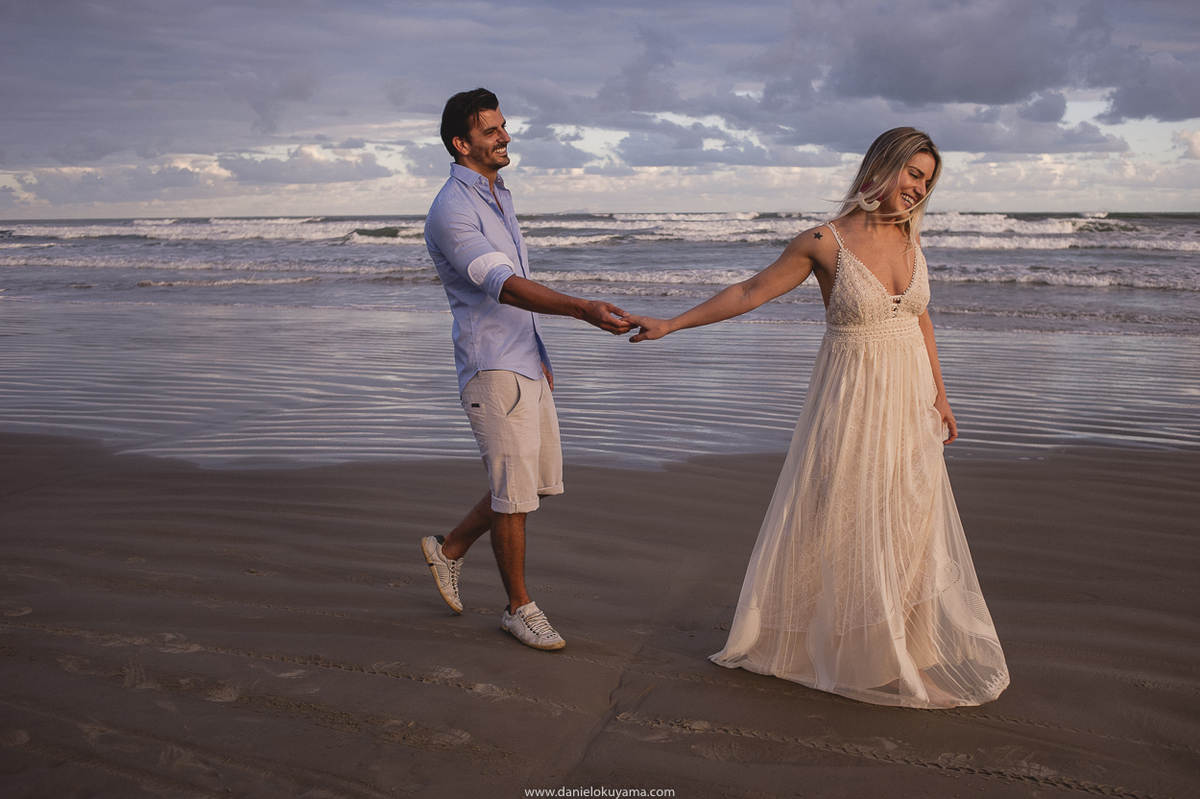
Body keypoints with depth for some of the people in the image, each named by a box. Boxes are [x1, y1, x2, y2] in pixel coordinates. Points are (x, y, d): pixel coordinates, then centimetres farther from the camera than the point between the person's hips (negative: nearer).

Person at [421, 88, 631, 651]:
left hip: (525, 364, 9)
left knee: (539, 480, 14)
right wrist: (582, 309, -41)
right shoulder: (451, 211, -15)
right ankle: (519, 606, 16)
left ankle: (450, 549, 30)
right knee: (515, 490, -1)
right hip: (493, 370, -9)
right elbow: (502, 285, -29)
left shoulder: (497, 195, 15)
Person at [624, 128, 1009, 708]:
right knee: (837, 521, 3)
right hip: (852, 398, -5)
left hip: (909, 395, 5)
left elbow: (920, 318, 13)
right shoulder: (826, 242, -13)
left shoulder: (908, 237, 3)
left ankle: (904, 642, 31)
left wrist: (939, 394, 12)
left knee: (907, 523, 12)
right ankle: (809, 638, 24)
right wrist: (670, 324, -9)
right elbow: (749, 292, -8)